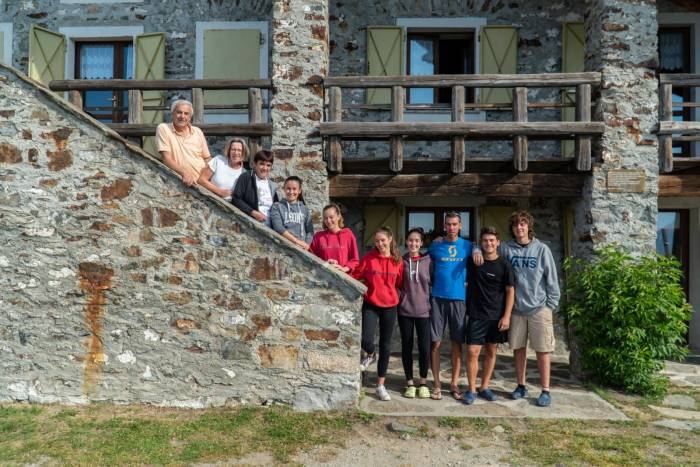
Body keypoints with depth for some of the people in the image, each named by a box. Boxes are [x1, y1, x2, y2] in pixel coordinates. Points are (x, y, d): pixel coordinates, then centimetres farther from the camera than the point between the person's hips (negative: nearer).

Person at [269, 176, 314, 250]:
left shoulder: (305, 209, 17)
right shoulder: (277, 206, 9)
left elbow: (310, 231, 9)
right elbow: (278, 227, -5)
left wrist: (305, 245, -9)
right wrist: (297, 240, -11)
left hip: (301, 248, 2)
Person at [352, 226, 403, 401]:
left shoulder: (398, 261, -1)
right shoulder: (368, 258, -5)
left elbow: (400, 283, 6)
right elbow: (355, 276, 1)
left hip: (390, 306, 2)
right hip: (370, 305, -1)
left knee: (385, 346, 8)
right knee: (366, 340, -17)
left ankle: (381, 385, 22)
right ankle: (370, 355, 22)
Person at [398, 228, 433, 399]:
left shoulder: (428, 261, 2)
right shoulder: (401, 261, 3)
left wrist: (432, 301, 1)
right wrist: (400, 297, -1)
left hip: (423, 310, -1)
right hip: (405, 310, 1)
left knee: (424, 347, -1)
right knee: (407, 347, 7)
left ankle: (423, 382, 18)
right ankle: (410, 383, 20)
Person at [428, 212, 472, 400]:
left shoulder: (467, 246, 6)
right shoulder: (435, 246, 5)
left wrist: (468, 283, -1)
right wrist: (434, 284, 6)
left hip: (459, 298, 1)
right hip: (438, 298, -1)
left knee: (457, 343, 5)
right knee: (436, 342, 0)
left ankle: (454, 384, 17)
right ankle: (437, 385, 10)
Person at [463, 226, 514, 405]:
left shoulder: (504, 264, -4)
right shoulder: (472, 260, 1)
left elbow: (510, 291, -2)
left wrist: (506, 316, -7)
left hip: (497, 315, 0)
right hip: (476, 315, 0)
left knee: (491, 351, 10)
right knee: (472, 352, -6)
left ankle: (484, 387, 24)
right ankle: (471, 389, 7)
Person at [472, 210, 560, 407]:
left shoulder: (542, 249, -2)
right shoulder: (506, 248, 0)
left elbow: (552, 279, -1)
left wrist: (551, 304, -4)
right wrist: (477, 251, -12)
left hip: (539, 308, -2)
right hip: (516, 308, 2)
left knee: (542, 349, 3)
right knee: (518, 348, 10)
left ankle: (545, 390, 14)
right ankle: (521, 386, 24)